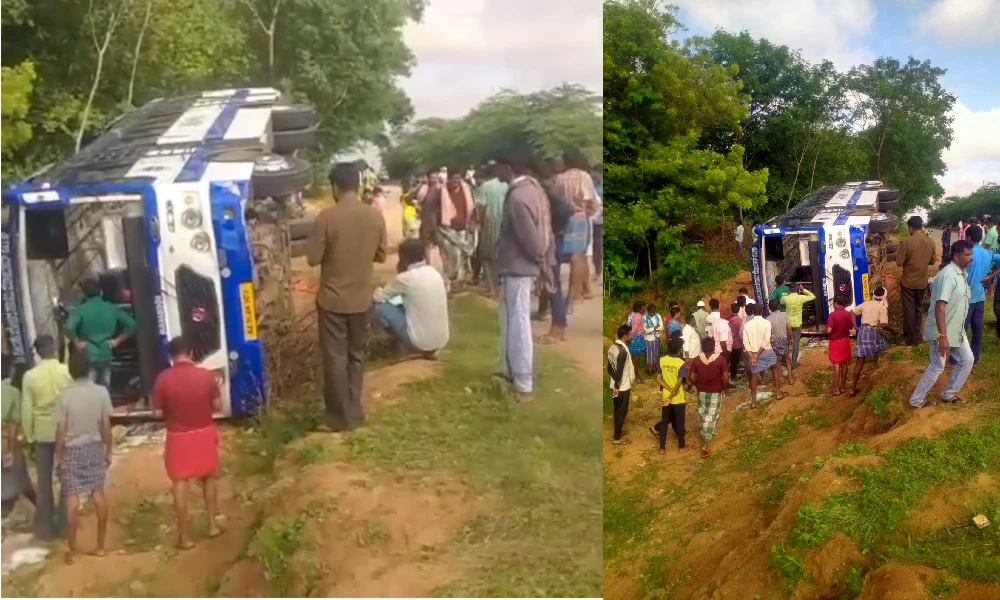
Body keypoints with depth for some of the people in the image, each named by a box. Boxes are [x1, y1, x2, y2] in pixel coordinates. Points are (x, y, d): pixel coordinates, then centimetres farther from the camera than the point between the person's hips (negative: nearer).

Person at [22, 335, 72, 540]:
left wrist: (28, 435, 6)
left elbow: (26, 409, -5)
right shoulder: (67, 371, -11)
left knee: (44, 480, 10)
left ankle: (45, 526, 16)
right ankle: (64, 523, 15)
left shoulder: (30, 375, -8)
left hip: (42, 433, 1)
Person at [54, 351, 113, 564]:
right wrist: (109, 450, 8)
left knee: (72, 499, 4)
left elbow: (61, 430, -11)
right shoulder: (101, 392, -8)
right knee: (99, 494, 10)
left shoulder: (64, 396, -14)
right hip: (95, 448, 2)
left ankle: (72, 551, 11)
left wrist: (58, 456, 1)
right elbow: (106, 425, -3)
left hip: (72, 450, -2)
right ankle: (100, 546, 16)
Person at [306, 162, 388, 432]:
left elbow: (313, 259, -12)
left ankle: (340, 417, 11)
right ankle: (354, 412, 25)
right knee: (356, 355, 17)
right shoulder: (375, 216, -4)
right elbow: (381, 256, 6)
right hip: (362, 299, 4)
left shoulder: (327, 217, -15)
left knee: (335, 358, 5)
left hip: (332, 299, -4)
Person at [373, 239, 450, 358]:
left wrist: (379, 290, 21)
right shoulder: (434, 272, 5)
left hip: (421, 342, -7)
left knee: (380, 307, 1)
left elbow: (378, 297, 0)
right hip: (442, 339, 7)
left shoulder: (405, 278, -15)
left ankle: (403, 344, 13)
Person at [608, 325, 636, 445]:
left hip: (615, 385, 9)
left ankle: (619, 430, 39)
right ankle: (617, 438, 13)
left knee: (617, 409, 23)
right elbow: (619, 371, -26)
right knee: (622, 411, 4)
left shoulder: (612, 347, 2)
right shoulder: (623, 351, -27)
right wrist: (617, 387, -20)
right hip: (622, 387, -9)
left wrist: (615, 383, 13)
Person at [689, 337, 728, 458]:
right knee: (711, 417, 4)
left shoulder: (696, 360, -8)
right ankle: (706, 443, -1)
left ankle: (705, 433, 42)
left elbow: (692, 378, -6)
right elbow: (725, 378, -13)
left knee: (702, 414, 24)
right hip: (716, 392, -2)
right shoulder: (720, 359, -13)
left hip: (701, 392, 2)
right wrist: (724, 388, 5)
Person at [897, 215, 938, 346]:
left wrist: (899, 252, 1)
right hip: (922, 281, 5)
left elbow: (899, 262, -16)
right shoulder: (930, 242, -4)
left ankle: (911, 338, 9)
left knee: (909, 310, 5)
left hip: (908, 281, -5)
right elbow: (933, 261, 7)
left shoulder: (906, 242, -19)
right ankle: (916, 335, 28)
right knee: (919, 308, 19)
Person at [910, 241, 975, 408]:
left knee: (967, 359, 15)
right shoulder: (948, 275, -25)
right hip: (942, 331, -9)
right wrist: (943, 336, -31)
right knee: (937, 367, 2)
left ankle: (948, 394, 30)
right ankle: (916, 400, 17)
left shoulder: (962, 273, 6)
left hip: (957, 330, 9)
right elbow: (939, 307, -29)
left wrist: (960, 329, 24)